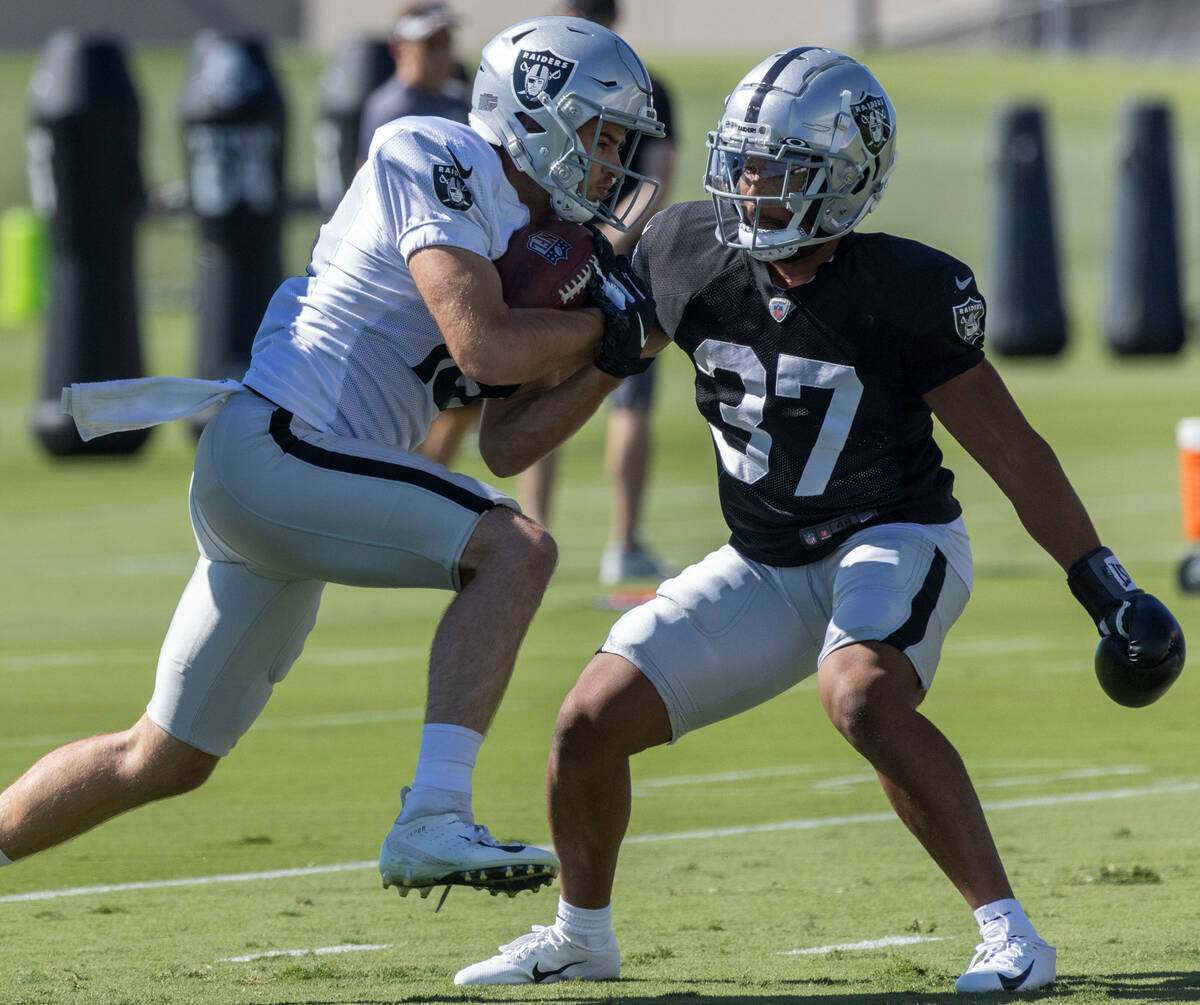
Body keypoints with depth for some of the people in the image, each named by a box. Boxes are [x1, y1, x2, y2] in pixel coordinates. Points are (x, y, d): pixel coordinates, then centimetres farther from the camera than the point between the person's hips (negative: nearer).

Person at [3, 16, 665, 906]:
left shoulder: (529, 242, 18)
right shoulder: (440, 163, -8)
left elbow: (504, 445, 14)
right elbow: (482, 345, -20)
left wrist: (608, 360, 6)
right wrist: (606, 322, -6)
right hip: (270, 453, -10)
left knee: (165, 761, 16)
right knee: (515, 550, -21)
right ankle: (432, 822, -27)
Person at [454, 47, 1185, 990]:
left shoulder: (904, 293, -21)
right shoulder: (689, 253, -9)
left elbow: (1012, 452, -13)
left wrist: (1106, 584, -14)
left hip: (896, 541, -5)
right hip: (768, 567, 5)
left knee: (862, 694, -36)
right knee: (592, 719, -5)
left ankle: (1007, 931, -27)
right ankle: (580, 937, 22)